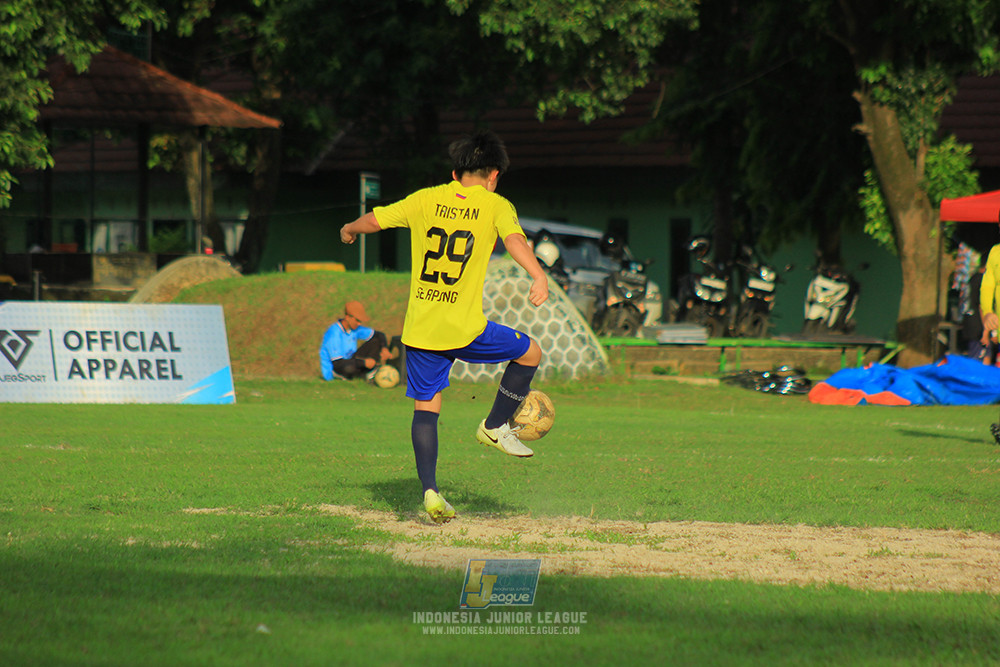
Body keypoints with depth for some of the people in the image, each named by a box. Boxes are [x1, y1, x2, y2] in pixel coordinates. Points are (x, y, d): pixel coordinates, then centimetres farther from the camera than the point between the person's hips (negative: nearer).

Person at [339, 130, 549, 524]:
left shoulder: (426, 200, 8)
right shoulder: (496, 206, -1)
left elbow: (374, 220, 11)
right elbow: (514, 240, -21)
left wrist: (350, 230, 33)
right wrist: (538, 277, -35)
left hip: (419, 328, 3)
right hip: (465, 329, -3)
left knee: (425, 408, 9)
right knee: (529, 353, 19)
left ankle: (430, 489, -3)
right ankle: (495, 426, 19)